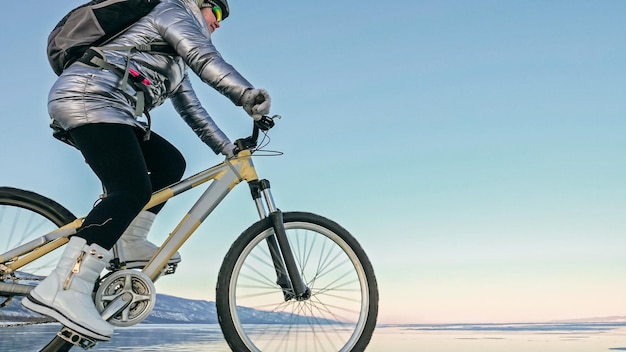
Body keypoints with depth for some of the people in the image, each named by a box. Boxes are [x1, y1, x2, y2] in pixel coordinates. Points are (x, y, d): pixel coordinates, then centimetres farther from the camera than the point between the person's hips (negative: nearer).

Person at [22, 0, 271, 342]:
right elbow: (204, 58, -12)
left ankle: (130, 243, 8)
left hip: (83, 102, 10)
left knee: (170, 163, 8)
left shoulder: (175, 62, 33)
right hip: (90, 96, -10)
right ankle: (64, 288, -32)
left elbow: (192, 109, 32)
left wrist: (227, 148, 28)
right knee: (133, 190, -23)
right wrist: (248, 94, -24)